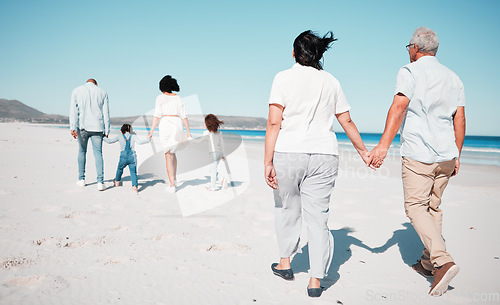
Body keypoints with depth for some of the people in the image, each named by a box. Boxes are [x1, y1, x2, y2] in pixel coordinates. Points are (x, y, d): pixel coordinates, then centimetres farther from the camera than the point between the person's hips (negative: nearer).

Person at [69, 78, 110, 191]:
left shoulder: (76, 91, 7)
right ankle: (100, 182, -9)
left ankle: (81, 179, 22)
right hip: (97, 128, 0)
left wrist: (73, 128, -10)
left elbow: (73, 110, -4)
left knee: (82, 151, 18)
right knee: (98, 153, 3)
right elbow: (106, 114, 4)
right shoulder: (102, 92, 8)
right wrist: (106, 131, 6)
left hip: (82, 127, 0)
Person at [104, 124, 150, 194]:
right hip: (132, 156, -1)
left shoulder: (119, 137, 12)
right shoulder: (133, 136, 10)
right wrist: (148, 140, 5)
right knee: (133, 172, 2)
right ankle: (134, 186, -16)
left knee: (120, 168, 26)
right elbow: (140, 142, -6)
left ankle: (117, 181, 46)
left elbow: (109, 141, 11)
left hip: (124, 156, 1)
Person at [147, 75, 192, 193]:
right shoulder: (178, 98, 13)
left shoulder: (160, 97, 3)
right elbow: (184, 116, 8)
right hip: (178, 126, 4)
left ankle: (172, 186, -2)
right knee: (172, 152, 25)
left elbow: (157, 116, -5)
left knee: (169, 156, 2)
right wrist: (188, 131, 12)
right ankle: (174, 179, 26)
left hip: (166, 125, -4)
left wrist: (151, 131, -3)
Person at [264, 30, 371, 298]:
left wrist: (268, 162, -10)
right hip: (324, 155, 2)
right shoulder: (331, 82, 9)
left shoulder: (284, 78, -1)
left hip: (288, 153, -2)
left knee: (286, 207, 18)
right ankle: (315, 280, 9)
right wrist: (363, 151, 25)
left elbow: (274, 122, -10)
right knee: (317, 216, 6)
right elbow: (347, 121, 13)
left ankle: (285, 263, 32)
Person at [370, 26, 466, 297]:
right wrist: (457, 156, 20)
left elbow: (399, 106, -20)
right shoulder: (453, 78, 16)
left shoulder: (410, 72, -4)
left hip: (418, 153, -6)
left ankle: (443, 261, -15)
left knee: (416, 207, -1)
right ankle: (428, 262, 23)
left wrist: (384, 144, -28)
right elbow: (460, 120, 14)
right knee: (433, 207, 15)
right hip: (446, 154, 7)